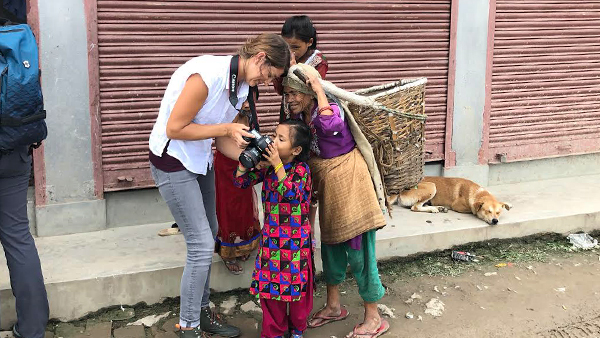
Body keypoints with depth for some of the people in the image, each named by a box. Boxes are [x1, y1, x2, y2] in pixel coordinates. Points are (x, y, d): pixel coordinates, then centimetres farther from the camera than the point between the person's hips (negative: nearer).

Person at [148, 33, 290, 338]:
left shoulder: (242, 86, 1)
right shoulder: (208, 73, -27)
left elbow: (222, 139, 4)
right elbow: (174, 129, -25)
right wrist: (226, 129, -23)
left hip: (201, 161, 9)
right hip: (172, 161, -9)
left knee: (207, 238, 15)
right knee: (201, 245, -7)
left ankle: (201, 311, 33)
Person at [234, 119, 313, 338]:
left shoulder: (301, 169, -14)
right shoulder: (267, 166, 1)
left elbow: (291, 193, -30)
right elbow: (242, 181, 2)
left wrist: (278, 165, -31)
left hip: (296, 239, -4)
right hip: (271, 236, 4)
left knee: (297, 283, 8)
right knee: (269, 283, 9)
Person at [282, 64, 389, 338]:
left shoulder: (330, 109, -21)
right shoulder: (301, 117, 3)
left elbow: (330, 125, -46)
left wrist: (318, 86, -36)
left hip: (349, 183, -9)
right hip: (328, 186, 9)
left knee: (358, 249, -2)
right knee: (330, 243, 19)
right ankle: (334, 307, 38)